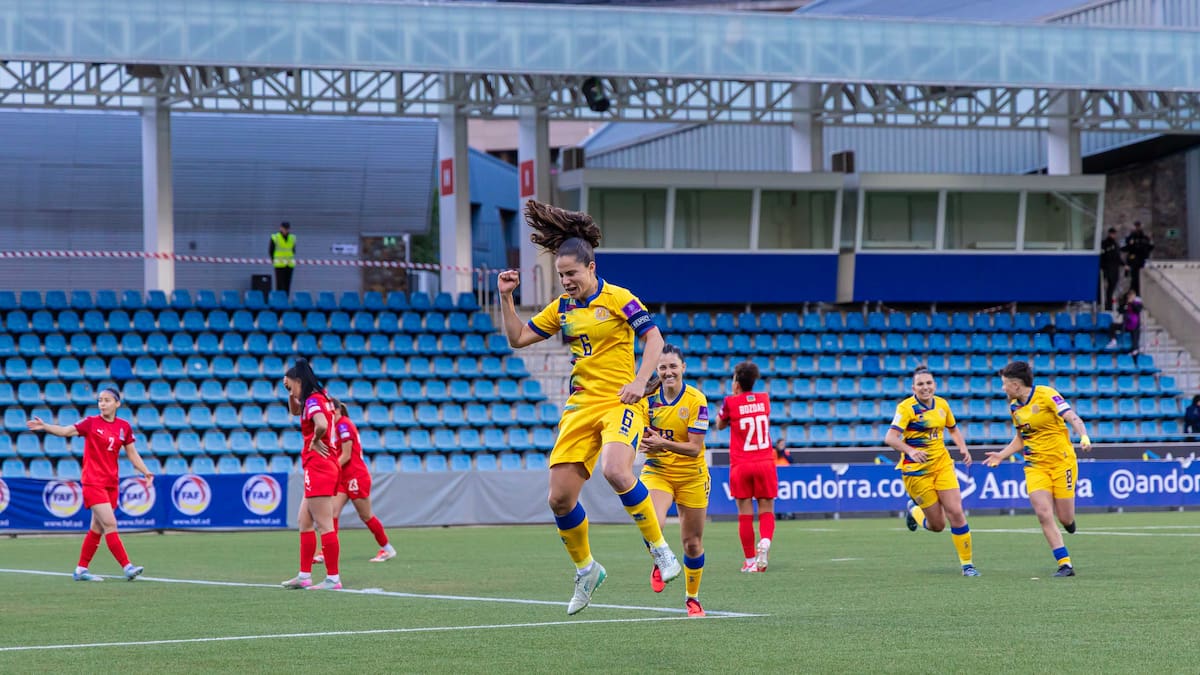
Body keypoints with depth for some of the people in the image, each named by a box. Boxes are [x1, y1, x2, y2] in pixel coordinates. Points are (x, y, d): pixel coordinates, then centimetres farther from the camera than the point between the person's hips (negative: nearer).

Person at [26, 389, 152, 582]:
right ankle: (127, 567, -17)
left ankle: (81, 570, 18)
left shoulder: (124, 427, 6)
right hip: (93, 482, -5)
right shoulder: (91, 423, -5)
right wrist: (45, 427, -29)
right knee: (110, 524, -14)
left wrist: (146, 472, 1)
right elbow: (66, 431, -14)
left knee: (97, 528, 9)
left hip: (111, 483, 5)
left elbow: (132, 454, 13)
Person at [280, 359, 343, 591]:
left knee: (324, 524, -8)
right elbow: (295, 410, 35)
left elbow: (321, 425, -35)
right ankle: (304, 576, 17)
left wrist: (314, 441, -15)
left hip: (318, 467, -10)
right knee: (304, 522, 14)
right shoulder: (319, 398, 15)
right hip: (321, 468, 10)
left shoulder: (313, 400, -14)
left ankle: (333, 578, -8)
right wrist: (292, 393, 15)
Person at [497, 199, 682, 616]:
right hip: (580, 406, 6)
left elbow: (654, 338, -9)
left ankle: (659, 546, -14)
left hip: (620, 402, -6)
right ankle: (585, 570, 20)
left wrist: (640, 381, -22)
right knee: (559, 498, -2)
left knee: (615, 471, -33)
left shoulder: (617, 299, -6)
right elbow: (518, 338, 20)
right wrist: (506, 298, 8)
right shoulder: (562, 309, 11)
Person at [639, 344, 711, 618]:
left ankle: (692, 598, 27)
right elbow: (642, 432, 9)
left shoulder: (696, 400, -15)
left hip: (691, 476, -1)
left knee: (692, 543, 5)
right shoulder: (650, 396, -4)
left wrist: (663, 443, -34)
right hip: (656, 471, 1)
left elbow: (695, 448, -19)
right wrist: (645, 440, -15)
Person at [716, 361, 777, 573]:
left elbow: (720, 425, 14)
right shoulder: (764, 399, 6)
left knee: (745, 514, 2)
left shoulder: (731, 402, -3)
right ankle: (765, 542, -25)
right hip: (765, 463, 2)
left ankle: (750, 561, 1)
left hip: (741, 466, -2)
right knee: (766, 510, 4)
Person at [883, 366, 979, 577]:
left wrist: (963, 448, 3)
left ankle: (967, 563, 5)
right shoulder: (906, 408, -14)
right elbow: (890, 438, -24)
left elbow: (953, 429, 22)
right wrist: (910, 450, -42)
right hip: (916, 470, -4)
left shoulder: (942, 405, 3)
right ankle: (914, 510, 34)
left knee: (956, 512, -8)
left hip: (942, 465, 4)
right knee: (937, 524, 0)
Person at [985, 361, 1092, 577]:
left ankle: (1068, 520, 36)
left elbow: (1072, 418, -19)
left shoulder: (1046, 395, -12)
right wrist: (1001, 455, 10)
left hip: (1061, 462, -5)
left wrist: (1084, 437, -36)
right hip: (1035, 467, 5)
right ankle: (1065, 564, -10)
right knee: (1044, 515, -14)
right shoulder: (1014, 406, 9)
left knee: (1065, 519, -3)